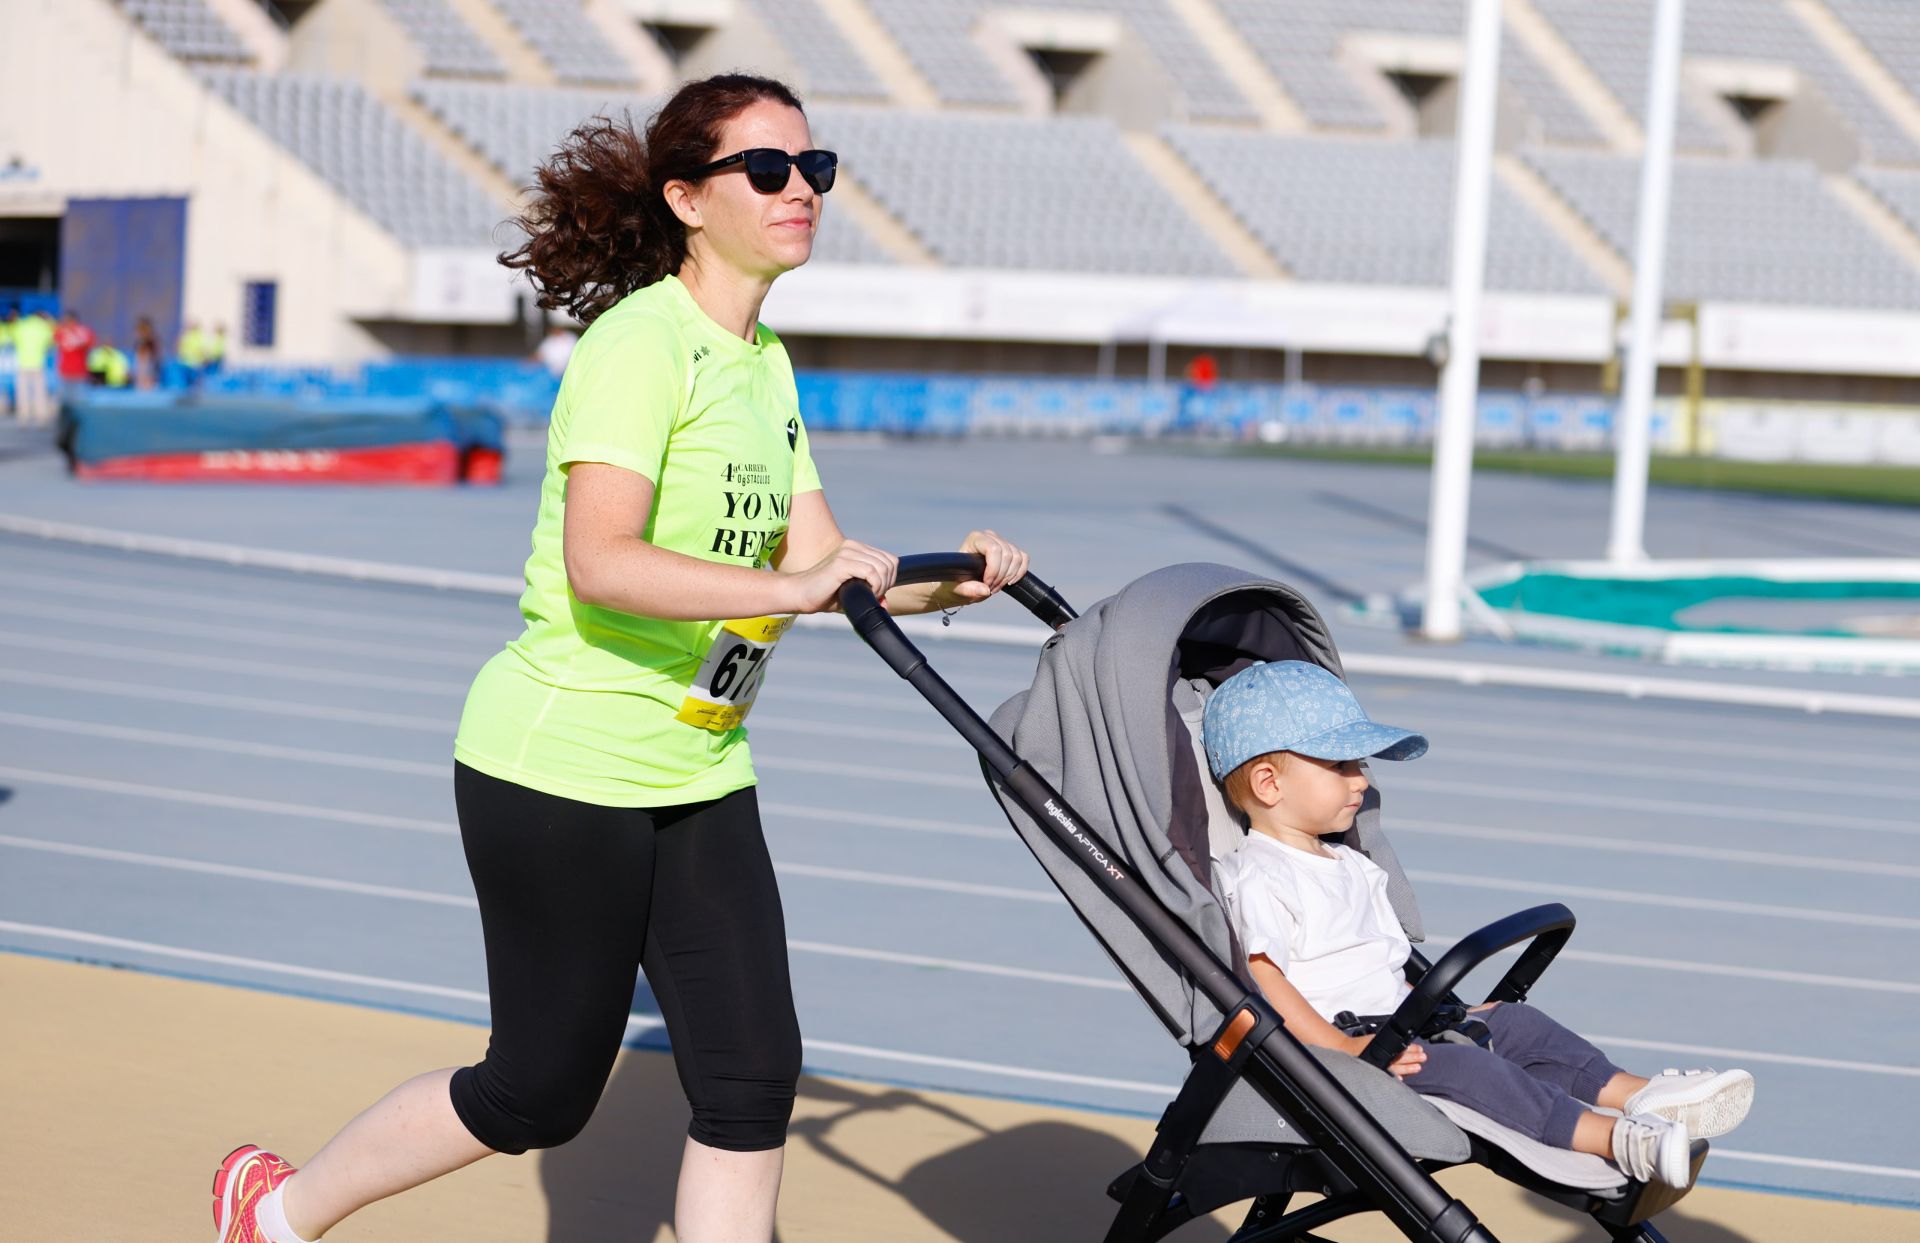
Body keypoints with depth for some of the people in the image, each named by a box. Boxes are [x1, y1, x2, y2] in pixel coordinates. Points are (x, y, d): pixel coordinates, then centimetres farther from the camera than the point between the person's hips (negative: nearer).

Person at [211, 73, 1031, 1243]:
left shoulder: (765, 362, 11)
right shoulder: (640, 343, -17)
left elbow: (820, 563, 10)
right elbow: (598, 562, -30)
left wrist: (947, 579, -8)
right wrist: (786, 589, -39)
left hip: (699, 775, 8)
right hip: (563, 764, -8)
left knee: (754, 1076, 1)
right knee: (541, 1092, 4)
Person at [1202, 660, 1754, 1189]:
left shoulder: (1348, 866, 22)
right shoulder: (1257, 880, -11)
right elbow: (1263, 981, -22)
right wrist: (1343, 1048, -29)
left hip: (1397, 1023, 10)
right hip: (1336, 1037, -10)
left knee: (1512, 1021, -1)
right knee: (1464, 1067, -26)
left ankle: (1637, 1093, -12)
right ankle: (1617, 1139, -35)